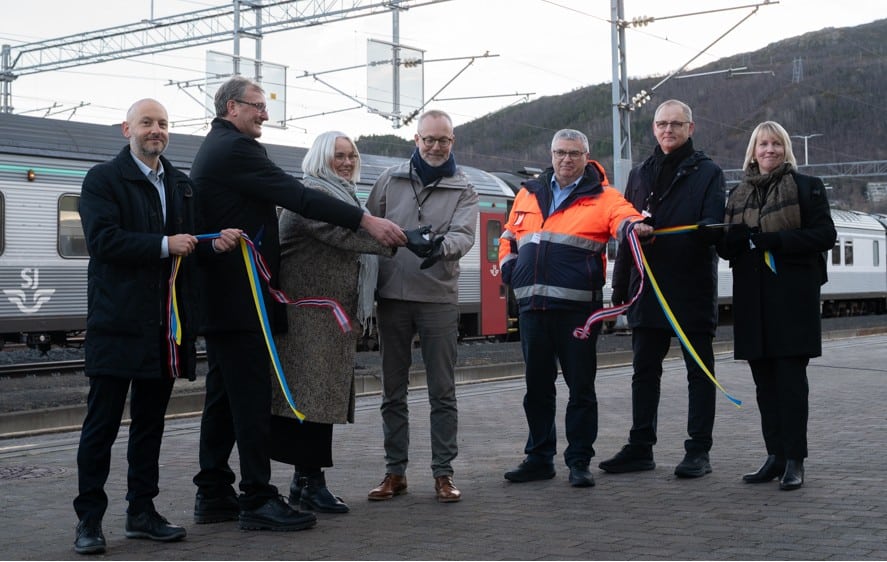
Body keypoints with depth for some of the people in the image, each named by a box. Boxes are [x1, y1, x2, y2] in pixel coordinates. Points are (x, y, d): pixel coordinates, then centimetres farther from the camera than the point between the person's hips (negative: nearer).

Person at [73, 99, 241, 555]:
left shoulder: (180, 184, 17)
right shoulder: (103, 179, -3)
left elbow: (189, 240, 18)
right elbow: (103, 240, -15)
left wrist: (215, 242, -4)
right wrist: (164, 245, -19)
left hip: (166, 324, 6)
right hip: (118, 324, -6)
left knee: (150, 422, 12)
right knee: (102, 423, -2)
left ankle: (142, 512, 21)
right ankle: (89, 519, 5)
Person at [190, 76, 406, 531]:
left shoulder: (212, 149, 21)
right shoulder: (235, 148, -13)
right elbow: (296, 196, -21)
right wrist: (366, 220, -22)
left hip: (219, 298, 11)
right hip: (240, 296, -11)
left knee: (224, 397, 12)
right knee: (252, 397, -8)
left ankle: (213, 495, 16)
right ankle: (258, 499, -5)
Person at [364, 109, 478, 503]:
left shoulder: (463, 190, 6)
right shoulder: (390, 180, 8)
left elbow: (464, 234, -10)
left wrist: (443, 245, -33)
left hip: (439, 298, -1)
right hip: (392, 296, 1)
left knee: (442, 391, 2)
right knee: (393, 390, 7)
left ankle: (443, 472, 10)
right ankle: (395, 471, 17)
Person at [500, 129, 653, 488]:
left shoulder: (602, 197, 2)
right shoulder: (529, 195, 15)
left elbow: (622, 216, -18)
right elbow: (509, 237, 25)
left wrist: (634, 226, -40)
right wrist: (511, 271, 10)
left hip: (578, 308, -4)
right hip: (532, 305, 4)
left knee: (581, 387, 1)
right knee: (537, 386, 11)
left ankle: (579, 461, 10)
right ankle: (539, 458, 21)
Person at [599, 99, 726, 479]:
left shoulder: (707, 173, 2)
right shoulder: (640, 175, 15)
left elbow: (713, 226, -8)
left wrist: (708, 230, -33)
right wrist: (620, 285, 11)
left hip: (693, 290, -4)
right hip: (648, 289, 5)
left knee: (699, 370, 3)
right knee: (644, 370, 8)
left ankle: (699, 451, 8)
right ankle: (640, 448, 15)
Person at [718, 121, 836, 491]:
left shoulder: (806, 187, 3)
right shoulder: (738, 195, 16)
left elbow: (825, 235, -6)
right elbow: (725, 246, 16)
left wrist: (776, 240, -17)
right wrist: (737, 238, -8)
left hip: (793, 297, -5)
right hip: (754, 299, 5)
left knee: (791, 378, -7)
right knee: (764, 380, 6)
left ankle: (794, 460, -3)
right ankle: (775, 456, 12)